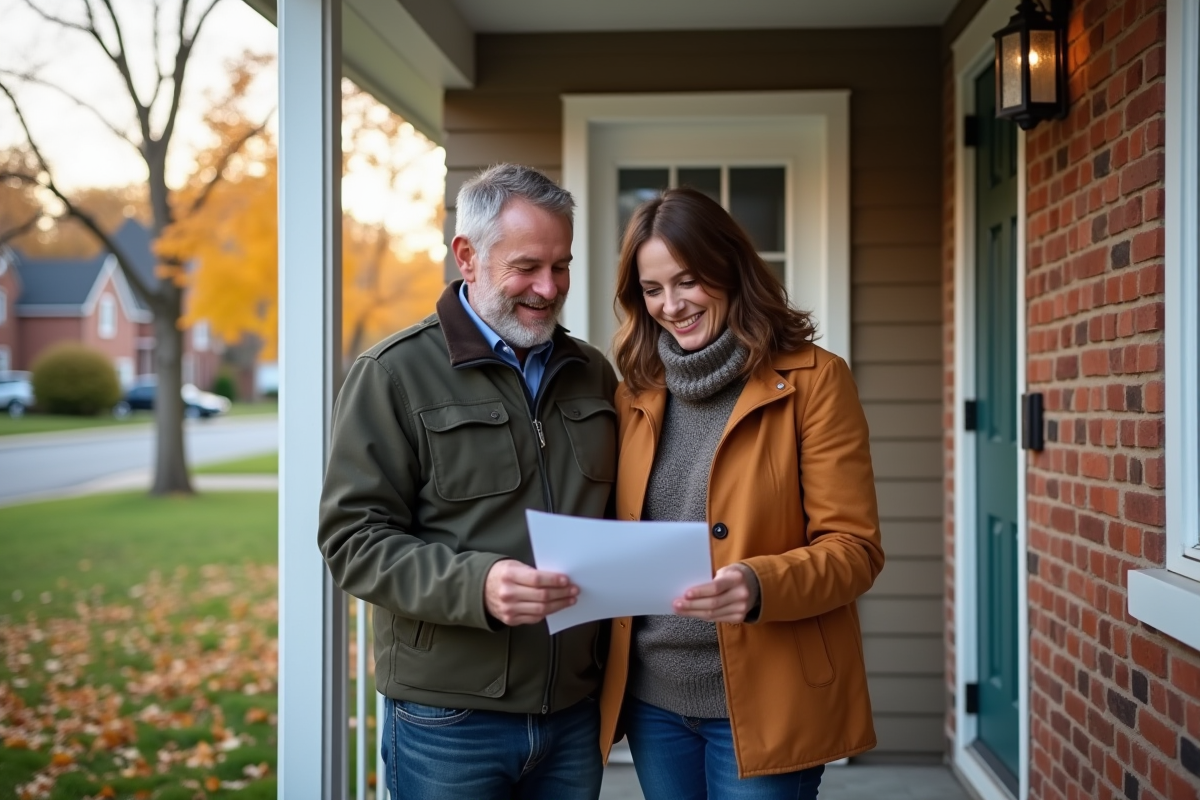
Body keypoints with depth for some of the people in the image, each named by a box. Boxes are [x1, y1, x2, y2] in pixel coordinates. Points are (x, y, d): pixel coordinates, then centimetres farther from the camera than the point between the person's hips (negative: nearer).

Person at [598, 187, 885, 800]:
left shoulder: (812, 380, -6)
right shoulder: (635, 393, 8)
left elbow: (854, 549, -10)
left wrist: (760, 587, -26)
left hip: (763, 701, -4)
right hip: (651, 699, 5)